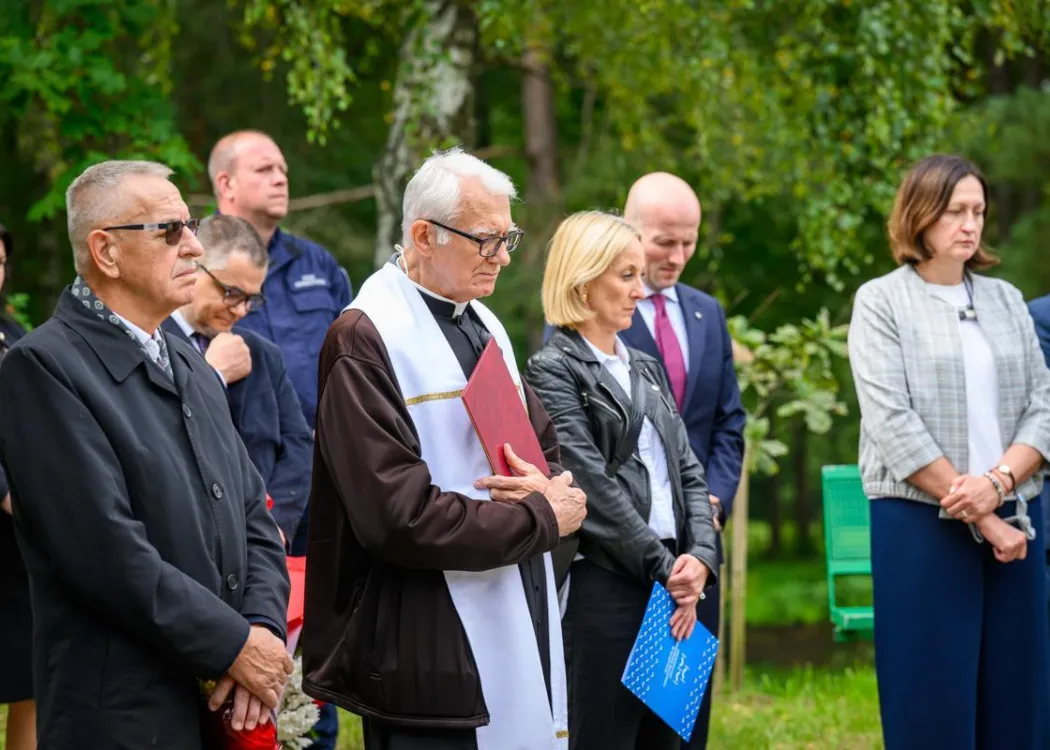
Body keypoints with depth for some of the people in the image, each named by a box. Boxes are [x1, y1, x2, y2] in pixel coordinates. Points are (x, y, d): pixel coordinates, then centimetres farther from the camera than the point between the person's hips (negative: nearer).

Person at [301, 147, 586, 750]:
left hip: (519, 632, 8)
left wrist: (551, 488, -3)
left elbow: (550, 451, 22)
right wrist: (540, 518, -11)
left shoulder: (484, 326, 16)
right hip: (433, 655, -8)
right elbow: (400, 518, -20)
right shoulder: (367, 342, -13)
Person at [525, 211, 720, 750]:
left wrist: (700, 556, -3)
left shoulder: (647, 371, 18)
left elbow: (687, 472, 14)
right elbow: (594, 488, -11)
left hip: (672, 589, 7)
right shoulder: (553, 371, -5)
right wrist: (664, 569, -10)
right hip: (602, 588, -7)